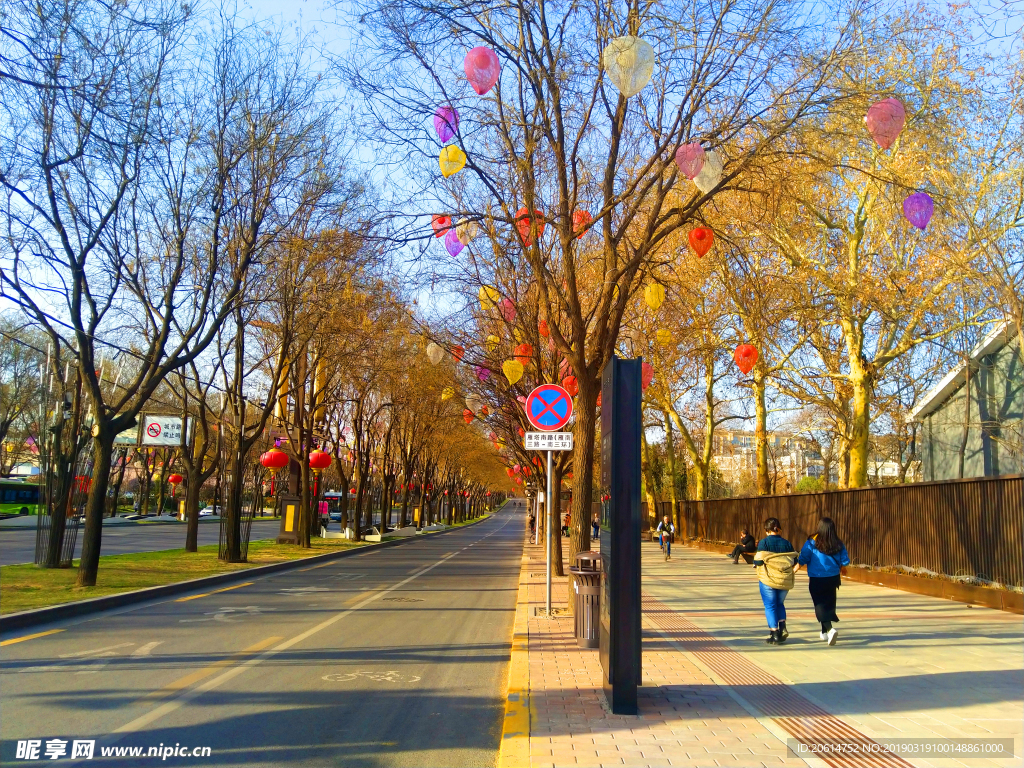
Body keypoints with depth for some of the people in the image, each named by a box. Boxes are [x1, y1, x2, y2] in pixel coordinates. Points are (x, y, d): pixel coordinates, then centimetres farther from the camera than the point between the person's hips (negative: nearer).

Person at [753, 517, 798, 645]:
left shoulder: (764, 542, -9)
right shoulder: (787, 543, 3)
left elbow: (759, 561, -15)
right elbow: (794, 562, 4)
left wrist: (755, 562, 7)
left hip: (768, 579, -4)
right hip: (785, 580, 4)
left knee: (770, 606, 5)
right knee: (780, 603, 22)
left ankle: (774, 634, 3)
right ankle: (782, 627, 5)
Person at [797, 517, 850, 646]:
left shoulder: (812, 542, -12)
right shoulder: (838, 544, -2)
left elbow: (803, 559, -11)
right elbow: (845, 561, 2)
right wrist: (840, 571, 22)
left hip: (816, 579, -4)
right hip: (833, 578, 4)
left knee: (821, 606, -2)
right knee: (829, 604, 18)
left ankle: (830, 629, -23)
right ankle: (824, 632, 29)